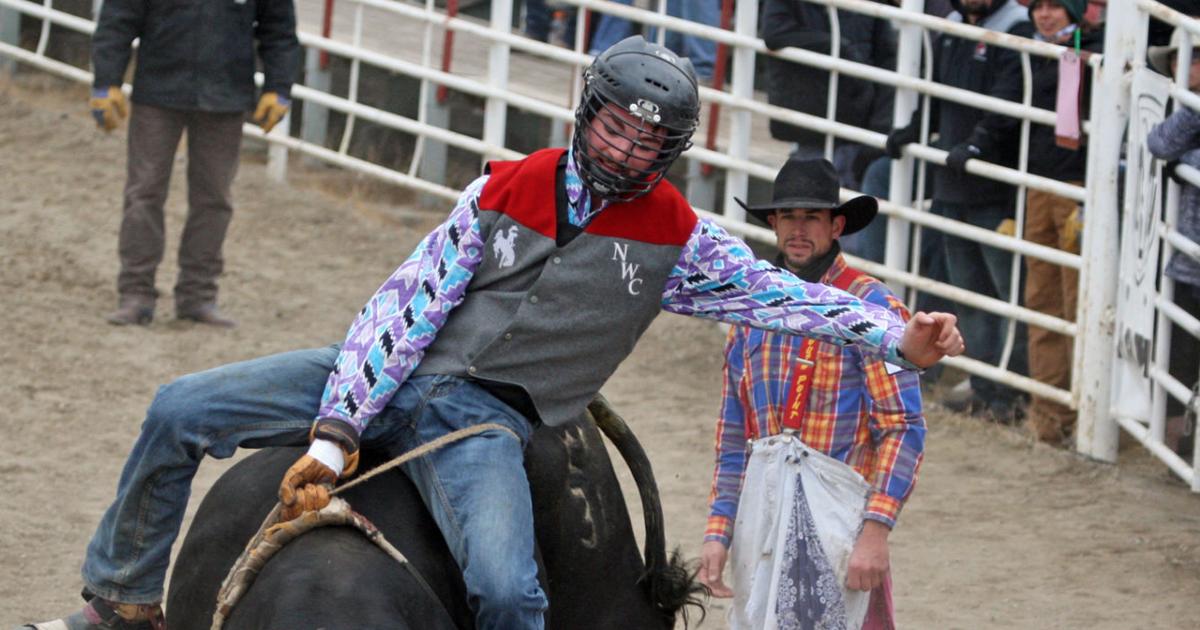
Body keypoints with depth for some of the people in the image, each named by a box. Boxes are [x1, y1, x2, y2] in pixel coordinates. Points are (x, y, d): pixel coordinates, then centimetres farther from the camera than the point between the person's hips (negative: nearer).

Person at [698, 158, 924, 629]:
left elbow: (903, 428, -10)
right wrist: (717, 532, 11)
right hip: (761, 512, 6)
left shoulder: (871, 307, -4)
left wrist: (875, 531, -18)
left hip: (836, 513, -6)